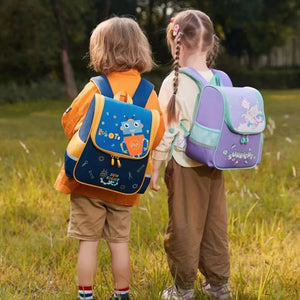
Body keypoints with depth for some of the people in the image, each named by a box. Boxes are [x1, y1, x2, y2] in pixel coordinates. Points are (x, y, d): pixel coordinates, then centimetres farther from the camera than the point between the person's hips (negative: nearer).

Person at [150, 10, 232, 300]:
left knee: (184, 227, 6)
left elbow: (166, 131, -12)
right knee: (215, 223, 14)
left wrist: (155, 168, -4)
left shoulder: (174, 83, -14)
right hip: (214, 166, 5)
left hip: (185, 166, -4)